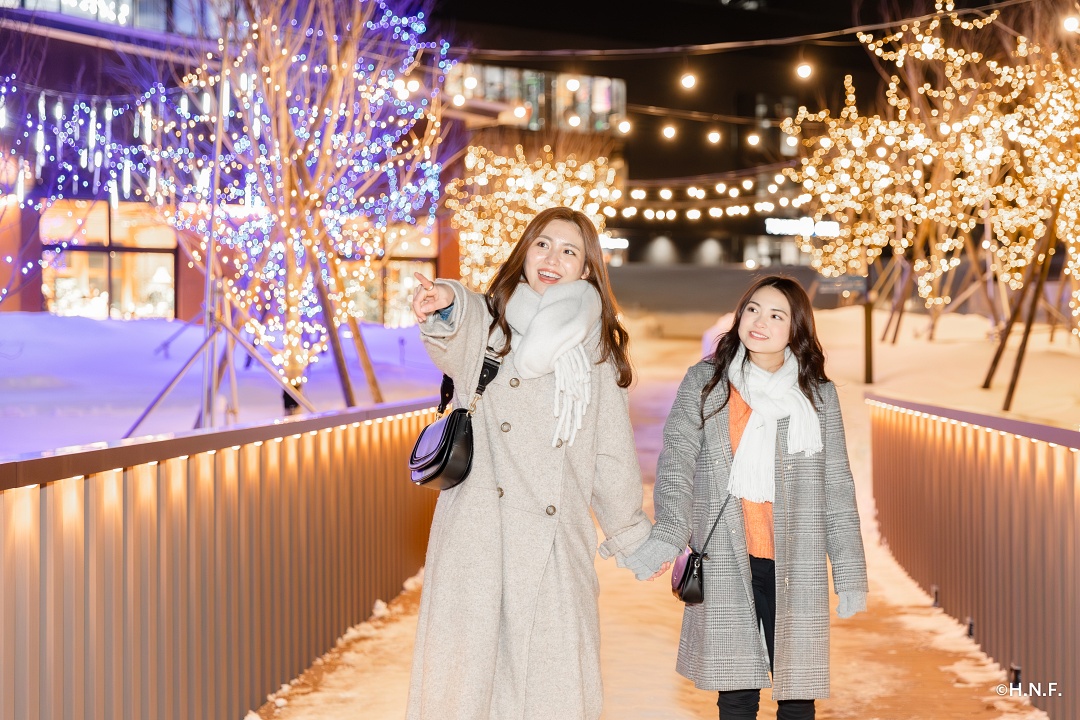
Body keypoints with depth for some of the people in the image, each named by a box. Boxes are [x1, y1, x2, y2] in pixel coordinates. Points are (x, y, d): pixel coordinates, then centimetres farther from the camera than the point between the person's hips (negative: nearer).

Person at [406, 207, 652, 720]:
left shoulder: (598, 350, 16)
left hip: (556, 540, 2)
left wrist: (632, 537, 20)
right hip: (477, 537, -2)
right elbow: (453, 346, -18)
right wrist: (445, 307, -41)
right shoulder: (484, 322, 8)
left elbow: (612, 453, 20)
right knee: (464, 670, -4)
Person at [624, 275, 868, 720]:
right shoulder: (704, 382, 4)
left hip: (794, 567, 0)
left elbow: (837, 489, 8)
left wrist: (850, 577, 4)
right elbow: (676, 465, -4)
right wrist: (667, 536, -21)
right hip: (724, 565, 0)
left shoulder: (818, 394, 6)